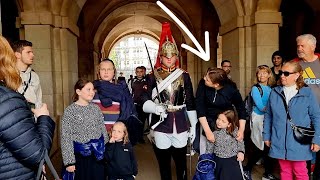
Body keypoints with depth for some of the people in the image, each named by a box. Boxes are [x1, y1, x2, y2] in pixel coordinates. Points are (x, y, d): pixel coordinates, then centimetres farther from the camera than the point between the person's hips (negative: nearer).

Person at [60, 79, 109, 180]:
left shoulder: (95, 108, 3)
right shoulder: (70, 111, -11)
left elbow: (103, 130, 8)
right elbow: (65, 138, -11)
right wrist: (69, 161, -13)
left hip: (99, 154, 4)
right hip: (80, 156, -4)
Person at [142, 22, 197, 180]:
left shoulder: (184, 76, 4)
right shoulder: (152, 76, 0)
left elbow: (190, 103, 6)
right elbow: (145, 103, -5)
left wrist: (193, 126, 5)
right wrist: (156, 108, -25)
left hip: (181, 125, 1)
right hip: (160, 126, -1)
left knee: (181, 162, 12)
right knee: (164, 163, 12)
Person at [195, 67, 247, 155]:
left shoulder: (231, 89, -19)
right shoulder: (203, 84, -19)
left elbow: (241, 108, -5)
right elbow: (199, 107, -19)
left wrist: (241, 129, -15)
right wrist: (207, 130, -24)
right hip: (206, 122, 1)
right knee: (205, 154, 5)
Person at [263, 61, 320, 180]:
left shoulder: (307, 93, -5)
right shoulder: (274, 92, 2)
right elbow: (268, 116, 7)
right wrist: (266, 136, 7)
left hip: (299, 142, -2)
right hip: (279, 142, 3)